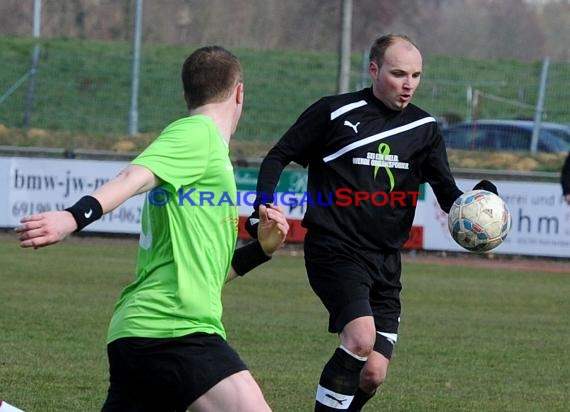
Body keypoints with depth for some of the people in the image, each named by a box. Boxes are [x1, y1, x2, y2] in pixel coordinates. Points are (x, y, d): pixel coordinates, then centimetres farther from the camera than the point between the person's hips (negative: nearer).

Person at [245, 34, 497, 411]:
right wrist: (263, 209, -9)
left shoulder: (424, 128, 9)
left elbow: (446, 192, 4)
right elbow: (278, 158, 5)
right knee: (361, 337, -28)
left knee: (373, 375, -1)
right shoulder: (334, 112, -3)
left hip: (385, 262, 5)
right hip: (334, 250, -5)